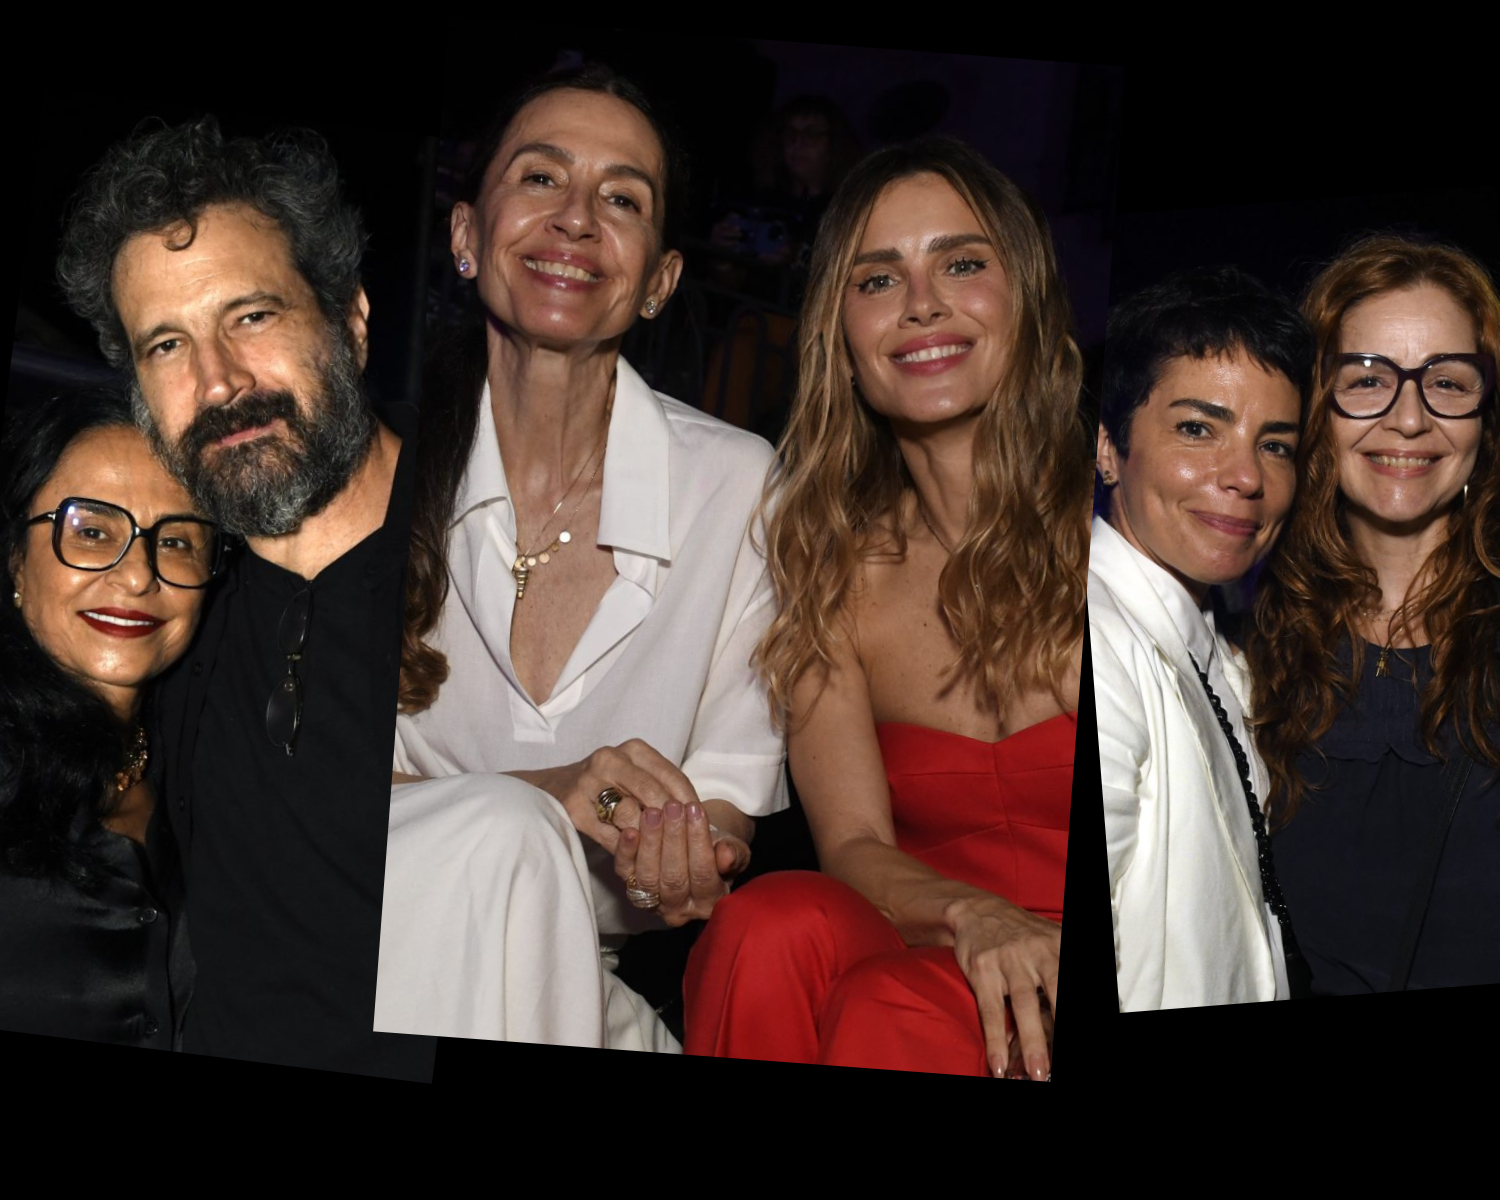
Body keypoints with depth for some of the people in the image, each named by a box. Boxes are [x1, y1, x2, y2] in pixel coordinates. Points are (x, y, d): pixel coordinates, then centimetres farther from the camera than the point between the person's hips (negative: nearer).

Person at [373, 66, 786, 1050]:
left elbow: (731, 789, 4)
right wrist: (535, 792, -20)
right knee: (502, 837, -30)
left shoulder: (736, 483, -4)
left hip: (576, 977, 1)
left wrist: (691, 865, -21)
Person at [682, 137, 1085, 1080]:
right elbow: (854, 845, -3)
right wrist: (975, 917, -26)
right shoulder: (835, 568, 7)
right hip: (927, 957, 4)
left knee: (892, 1013, -33)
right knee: (772, 926, -28)